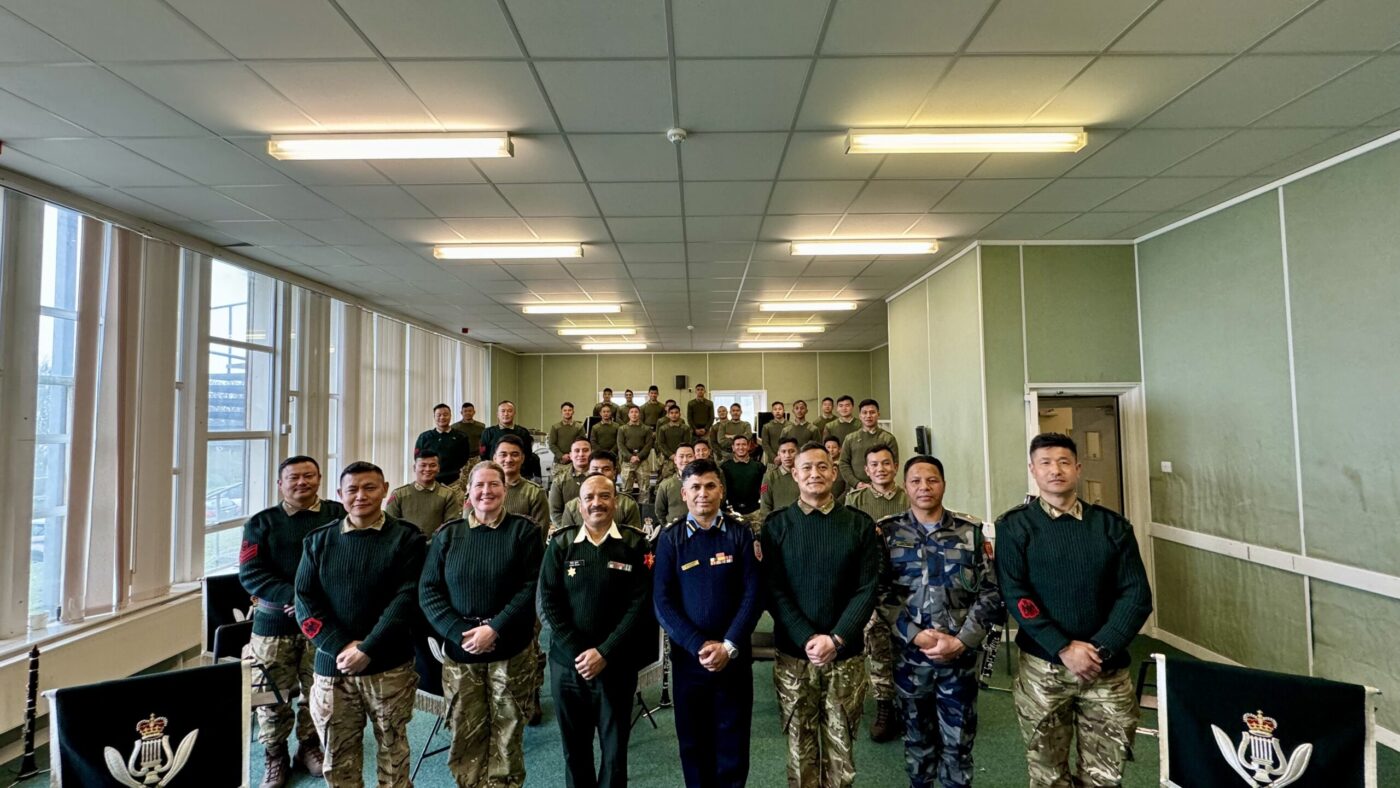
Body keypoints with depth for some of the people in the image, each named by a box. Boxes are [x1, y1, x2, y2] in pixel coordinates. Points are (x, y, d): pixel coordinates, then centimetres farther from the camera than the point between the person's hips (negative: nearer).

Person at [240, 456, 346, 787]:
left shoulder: (338, 515, 1)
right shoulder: (261, 522, 4)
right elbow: (250, 573, -4)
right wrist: (292, 596, -17)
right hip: (275, 620, 1)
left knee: (317, 692, 10)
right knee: (273, 694, 7)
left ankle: (310, 745, 32)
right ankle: (275, 756, 27)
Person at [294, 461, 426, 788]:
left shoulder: (407, 538, -4)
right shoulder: (318, 540, 6)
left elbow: (407, 598, -10)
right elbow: (305, 600, 1)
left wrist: (367, 650, -17)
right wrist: (340, 647, -11)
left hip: (389, 666, -2)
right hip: (332, 664, 3)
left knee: (393, 749, 12)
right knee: (338, 756, 13)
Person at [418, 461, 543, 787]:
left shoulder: (524, 531, -2)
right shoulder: (447, 534, 5)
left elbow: (531, 587, -9)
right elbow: (428, 591, 0)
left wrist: (494, 629, -18)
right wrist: (460, 633, -13)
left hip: (510, 652, -1)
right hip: (459, 651, 2)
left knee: (507, 733, 10)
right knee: (465, 735, 10)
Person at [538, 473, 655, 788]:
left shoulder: (635, 544, -5)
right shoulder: (560, 543, 0)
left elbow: (640, 604, -8)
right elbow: (548, 601, -3)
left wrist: (605, 653, -14)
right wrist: (576, 651, -12)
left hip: (616, 665, -1)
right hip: (568, 663, 2)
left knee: (615, 748, 11)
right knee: (574, 747, 16)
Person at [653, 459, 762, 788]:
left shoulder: (740, 533, -3)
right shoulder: (670, 538, -2)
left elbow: (753, 594, -6)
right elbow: (663, 602, -6)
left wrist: (729, 646, -13)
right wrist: (699, 645, -14)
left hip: (734, 656, 0)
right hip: (688, 656, 1)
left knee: (733, 742, 11)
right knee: (693, 741, 14)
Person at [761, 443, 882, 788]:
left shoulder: (860, 524, 0)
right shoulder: (776, 525, -1)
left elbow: (867, 589, -4)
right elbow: (773, 591, -4)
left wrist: (836, 639, -13)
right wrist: (808, 639, -14)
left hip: (846, 656, 0)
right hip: (793, 655, 0)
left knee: (841, 747, 12)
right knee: (800, 747, 12)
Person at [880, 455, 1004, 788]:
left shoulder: (970, 531, -1)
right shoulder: (887, 531, -2)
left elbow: (990, 593, -2)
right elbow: (880, 594, -5)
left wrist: (961, 641, -11)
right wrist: (916, 636, -14)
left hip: (961, 656, 0)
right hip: (909, 655, 0)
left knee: (959, 742, 11)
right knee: (918, 738, 17)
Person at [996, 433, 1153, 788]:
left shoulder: (1112, 525, 3)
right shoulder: (1014, 527, -4)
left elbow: (1136, 595, -2)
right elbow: (1015, 596, -11)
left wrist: (1101, 650, -14)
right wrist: (1064, 649, -18)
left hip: (1107, 668, 2)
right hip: (1043, 667, -2)